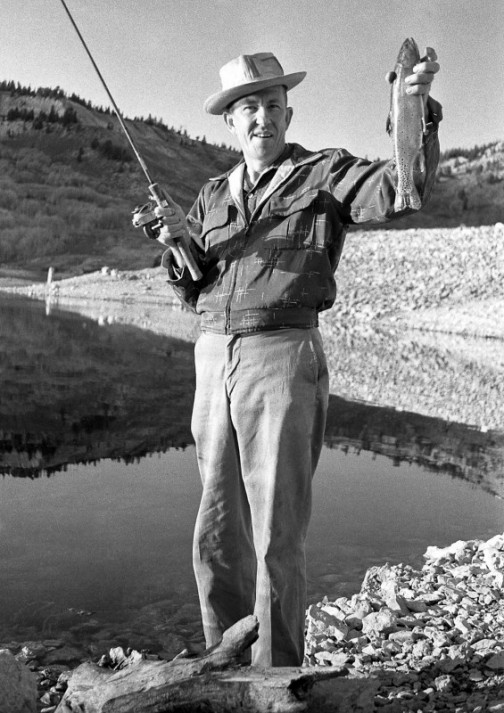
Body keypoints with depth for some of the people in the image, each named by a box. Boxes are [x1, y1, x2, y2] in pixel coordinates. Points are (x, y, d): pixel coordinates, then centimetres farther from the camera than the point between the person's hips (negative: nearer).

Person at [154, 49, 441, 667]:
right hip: (214, 361, 6)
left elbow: (400, 186, -14)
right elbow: (191, 289, 15)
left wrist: (418, 108, -30)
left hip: (283, 359, -5)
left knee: (277, 535, -4)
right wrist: (177, 241, -5)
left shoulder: (325, 173, 4)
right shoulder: (214, 195, 18)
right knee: (217, 532, 11)